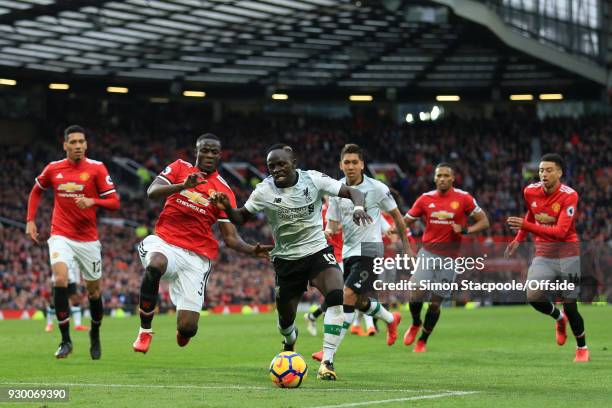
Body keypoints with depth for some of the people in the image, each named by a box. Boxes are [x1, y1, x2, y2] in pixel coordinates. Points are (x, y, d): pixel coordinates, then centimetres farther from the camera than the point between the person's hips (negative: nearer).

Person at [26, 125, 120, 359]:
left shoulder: (96, 168, -5)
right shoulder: (53, 169, 2)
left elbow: (114, 203, -7)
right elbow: (36, 191, 21)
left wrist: (92, 201, -25)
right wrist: (30, 220, 12)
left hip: (88, 239, 0)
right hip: (61, 236, 0)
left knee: (93, 290, 9)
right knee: (60, 278, -23)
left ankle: (95, 333, 38)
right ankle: (65, 340, -17)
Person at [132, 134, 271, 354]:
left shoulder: (224, 191, 5)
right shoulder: (180, 168, 7)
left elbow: (230, 238, 4)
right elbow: (152, 192, -8)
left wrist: (253, 250, -16)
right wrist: (184, 185, -24)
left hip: (196, 256, 1)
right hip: (165, 242, -1)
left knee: (188, 328, -10)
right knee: (155, 266, -40)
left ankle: (183, 329, 33)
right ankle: (145, 330, -20)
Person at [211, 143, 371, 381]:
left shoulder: (314, 179, -11)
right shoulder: (264, 191, -10)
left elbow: (352, 192, -9)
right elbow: (241, 218, -1)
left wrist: (358, 207, -31)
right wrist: (227, 208, -23)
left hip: (318, 251, -1)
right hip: (286, 259, 1)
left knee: (337, 296, -28)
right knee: (285, 318, 8)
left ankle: (327, 361, -24)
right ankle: (290, 340, 49)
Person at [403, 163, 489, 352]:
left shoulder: (464, 198, -4)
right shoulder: (425, 198, 3)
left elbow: (484, 222, -1)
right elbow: (406, 221, 13)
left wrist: (465, 230, -17)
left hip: (449, 257, -1)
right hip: (427, 253, 1)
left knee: (435, 302, 2)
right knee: (416, 294, -16)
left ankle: (422, 341, 21)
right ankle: (415, 324, 16)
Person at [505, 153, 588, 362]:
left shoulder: (569, 196, -16)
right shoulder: (530, 192, -1)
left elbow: (560, 231, -24)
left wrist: (525, 225, -32)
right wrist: (519, 239, 16)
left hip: (567, 253, -4)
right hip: (543, 254, 4)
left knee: (570, 306, -3)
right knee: (533, 296, -18)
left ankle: (582, 349, 19)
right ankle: (559, 318, 15)